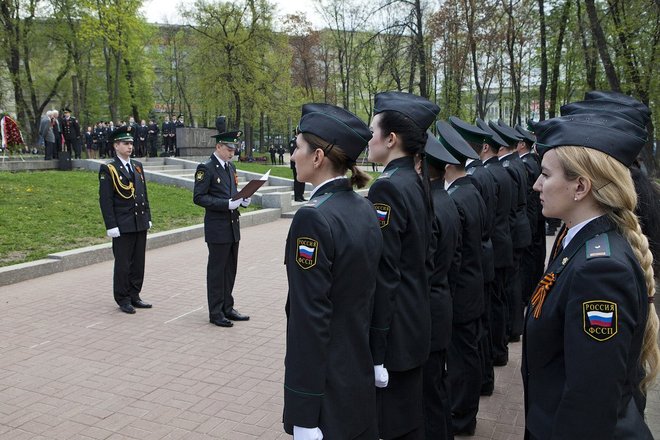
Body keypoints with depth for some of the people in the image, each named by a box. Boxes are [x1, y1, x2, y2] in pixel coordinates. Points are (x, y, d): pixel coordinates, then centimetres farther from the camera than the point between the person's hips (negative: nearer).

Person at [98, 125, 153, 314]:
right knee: (123, 263, 3)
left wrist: (148, 217, 13)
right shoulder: (108, 169, -7)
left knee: (138, 262, 11)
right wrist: (111, 226, -15)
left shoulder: (137, 166, 12)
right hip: (123, 226, -6)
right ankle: (123, 300, 14)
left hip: (140, 224, 6)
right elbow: (105, 200, -10)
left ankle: (134, 296, 22)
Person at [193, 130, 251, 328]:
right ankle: (216, 313, 13)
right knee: (217, 270, 2)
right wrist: (227, 204, -23)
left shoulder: (230, 167, 13)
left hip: (233, 226, 8)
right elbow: (199, 197, -16)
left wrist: (242, 200, 0)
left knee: (230, 269, 14)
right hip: (217, 228, -8)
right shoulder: (206, 168, -11)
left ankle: (227, 308, 25)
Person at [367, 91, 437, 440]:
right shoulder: (418, 182, 6)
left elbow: (384, 276, -22)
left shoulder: (388, 188, -20)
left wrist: (375, 351, -17)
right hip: (416, 323, 9)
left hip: (394, 330, -9)